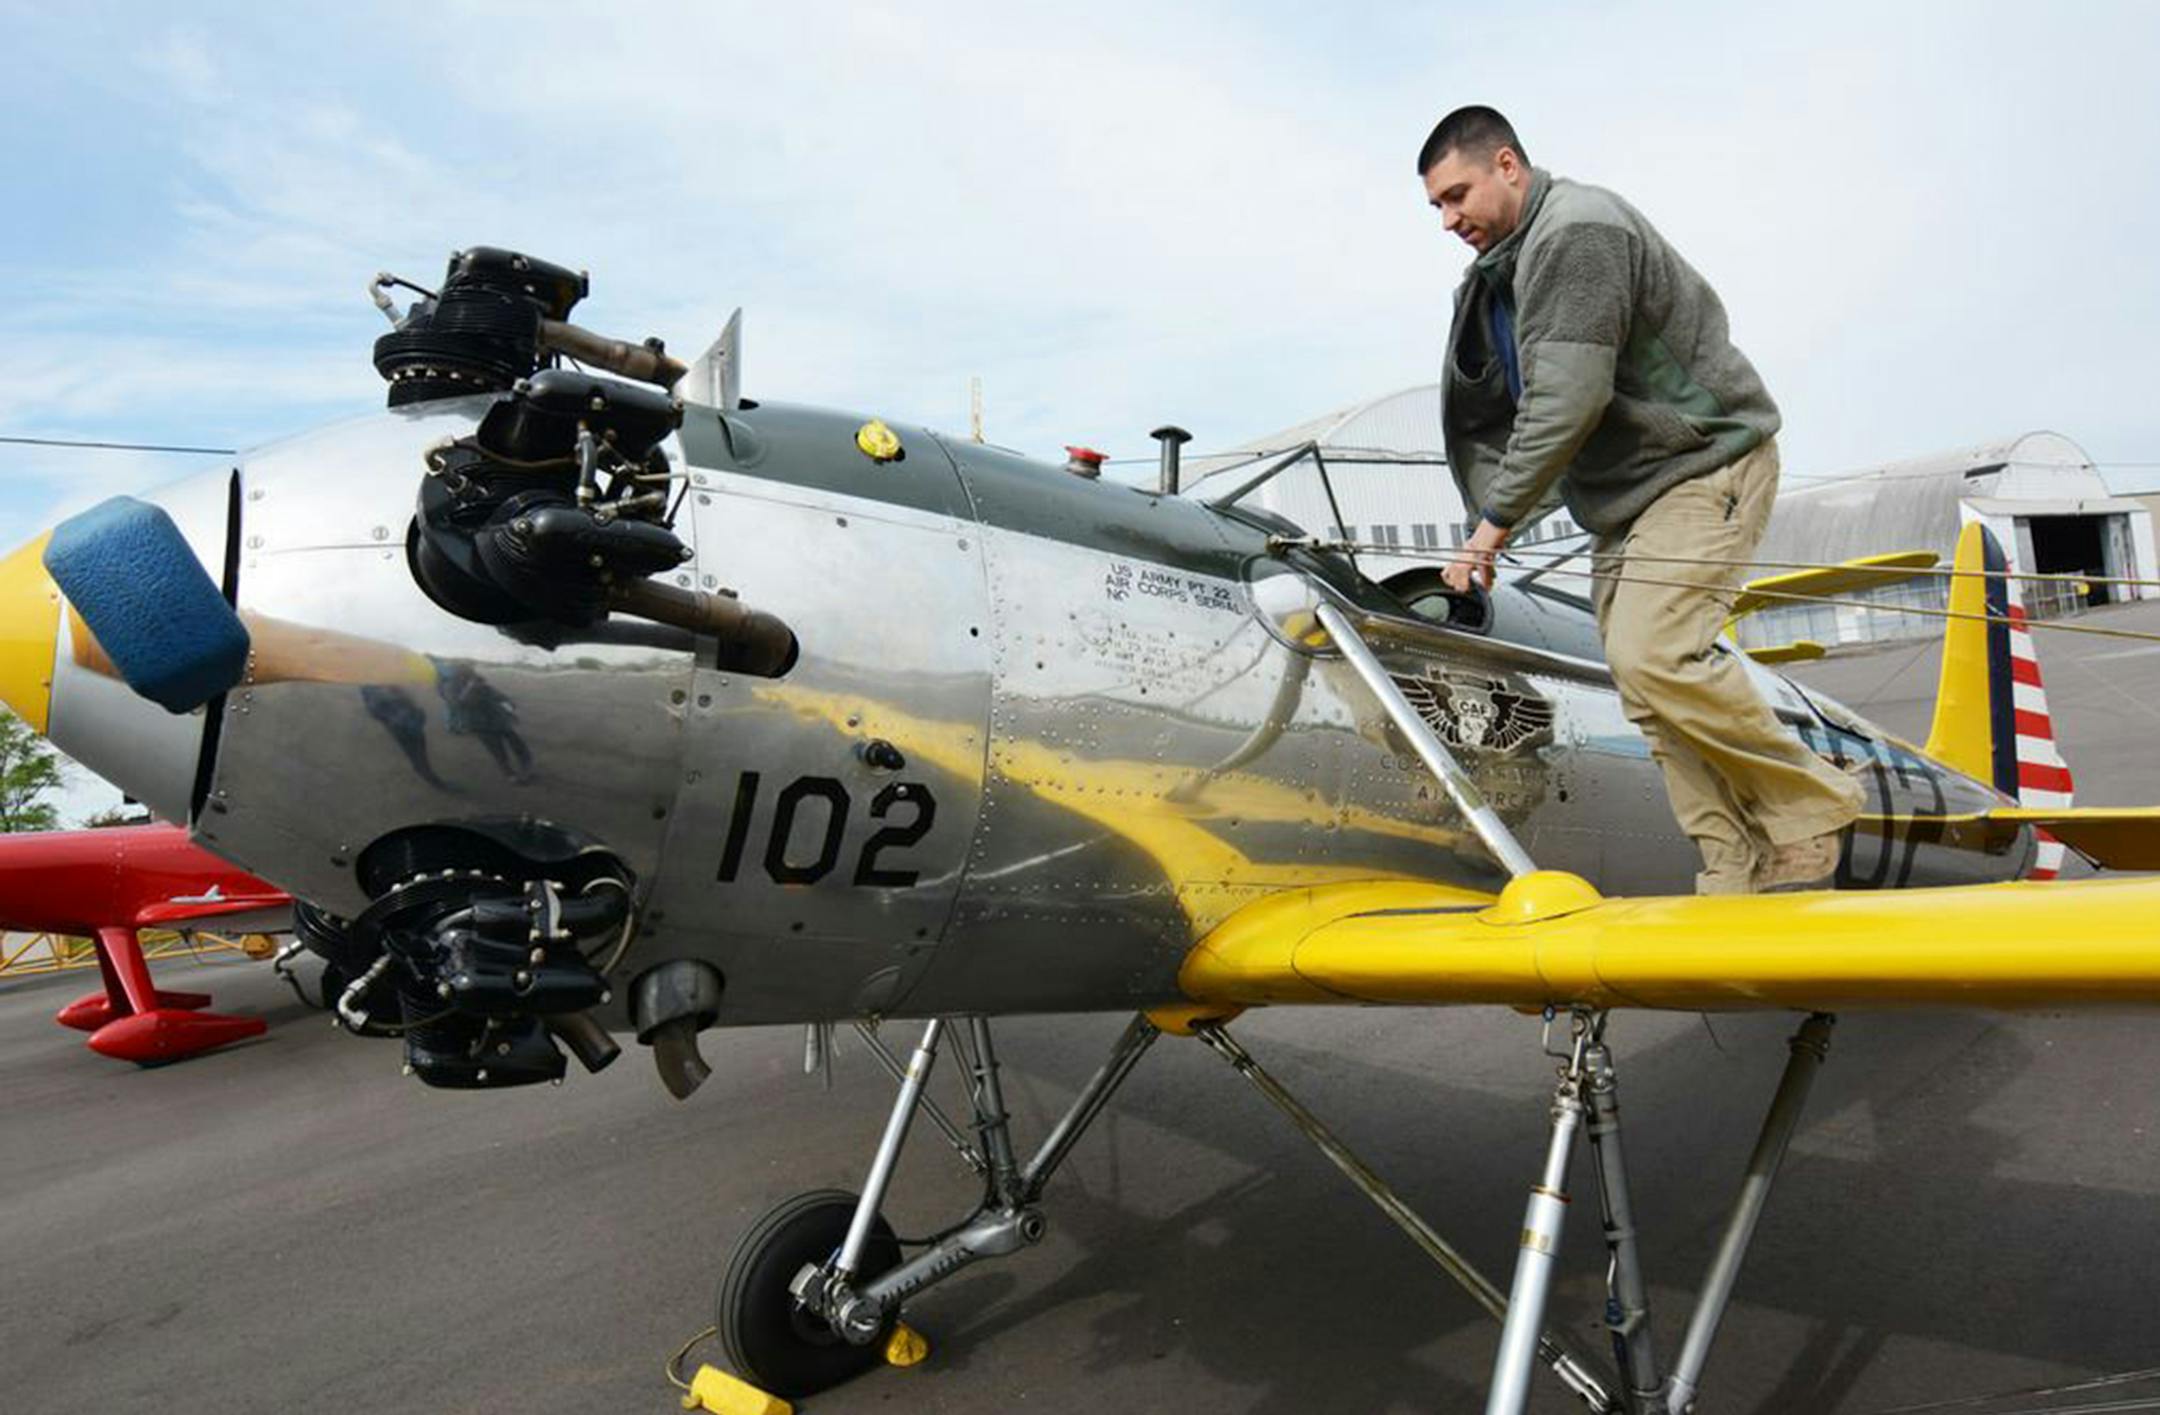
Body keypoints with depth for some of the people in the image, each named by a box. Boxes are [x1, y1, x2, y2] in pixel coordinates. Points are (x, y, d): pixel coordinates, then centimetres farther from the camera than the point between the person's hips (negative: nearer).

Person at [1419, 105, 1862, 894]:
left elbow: (1569, 400, -25)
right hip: (1626, 495, 10)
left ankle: (1811, 806, -2)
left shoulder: (1578, 231, -15)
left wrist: (1494, 524, -22)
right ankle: (1740, 867, 7)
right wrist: (1489, 530, 0)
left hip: (1704, 465, -10)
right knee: (1643, 683, 2)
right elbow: (1488, 413, 11)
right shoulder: (1502, 269, 16)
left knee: (1654, 656, -22)